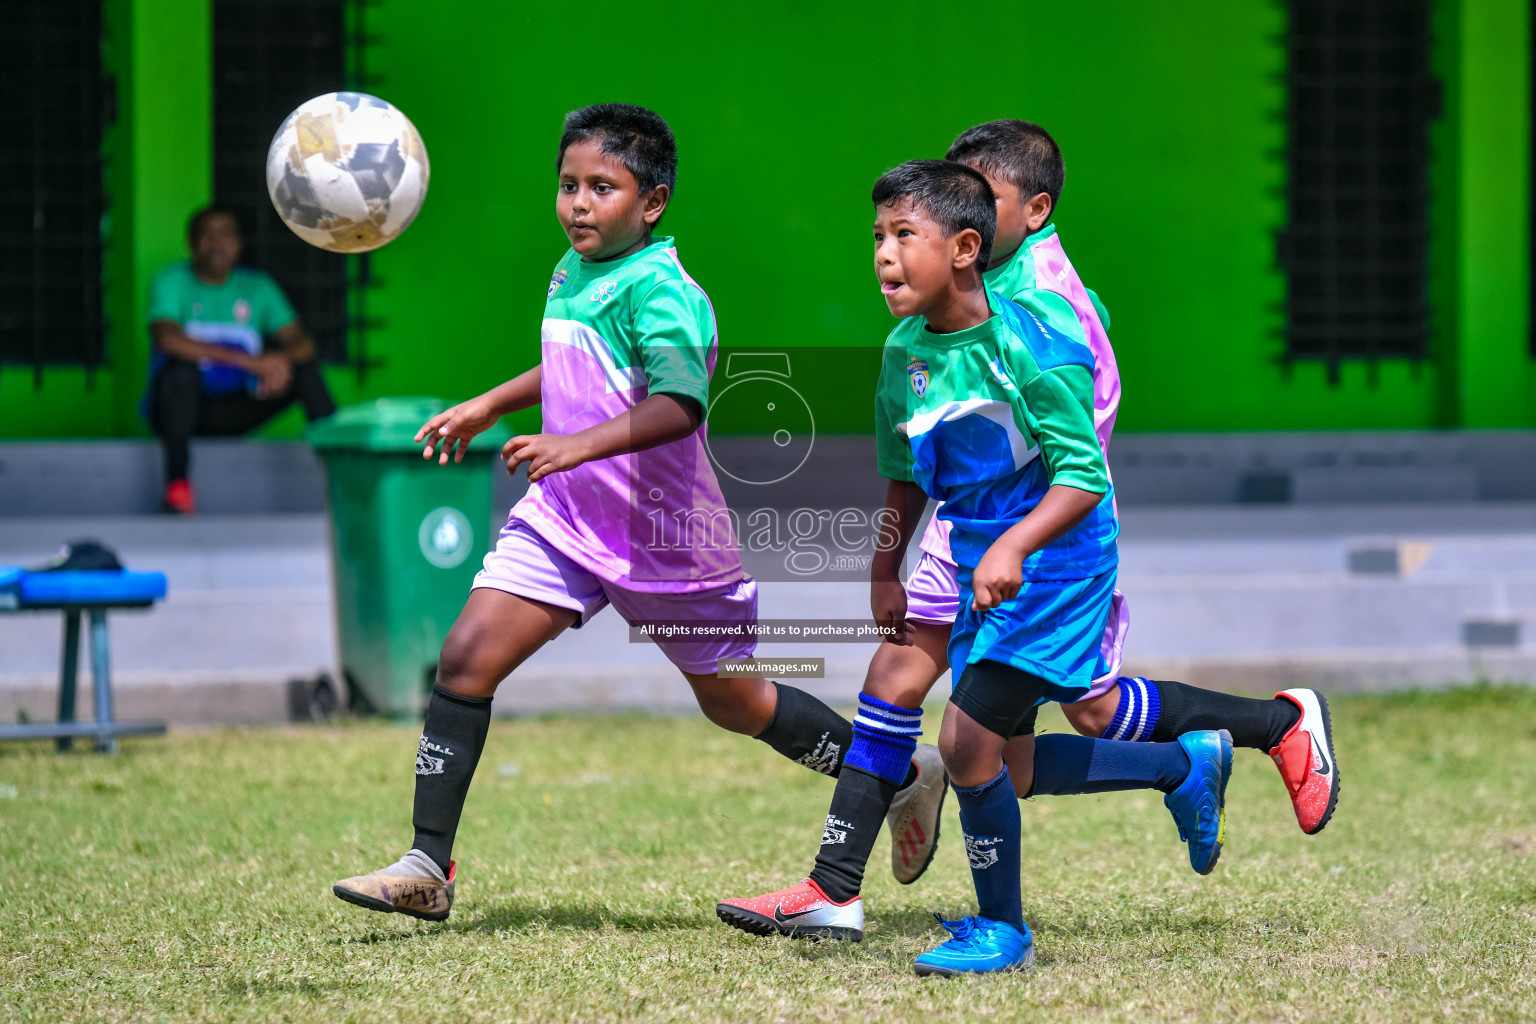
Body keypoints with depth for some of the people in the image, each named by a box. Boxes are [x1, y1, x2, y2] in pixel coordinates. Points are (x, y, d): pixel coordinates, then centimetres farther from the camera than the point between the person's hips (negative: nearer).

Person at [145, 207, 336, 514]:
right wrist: (246, 361, -32)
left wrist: (282, 359, -31)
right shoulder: (172, 282, -6)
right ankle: (177, 482, -33)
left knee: (303, 367, -15)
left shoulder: (257, 287, 6)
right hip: (184, 407, -4)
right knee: (181, 365, -35)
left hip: (235, 413, 4)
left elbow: (302, 343, -3)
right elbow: (167, 339, -26)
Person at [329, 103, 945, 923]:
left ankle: (906, 778, 32)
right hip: (564, 518, 7)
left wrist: (579, 444, -49)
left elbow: (679, 406, -37)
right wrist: (490, 404, 27)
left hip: (664, 534, -7)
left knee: (733, 703, 9)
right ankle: (427, 869, -6)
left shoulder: (658, 290, -20)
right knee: (466, 657, -10)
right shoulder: (573, 272, 6)